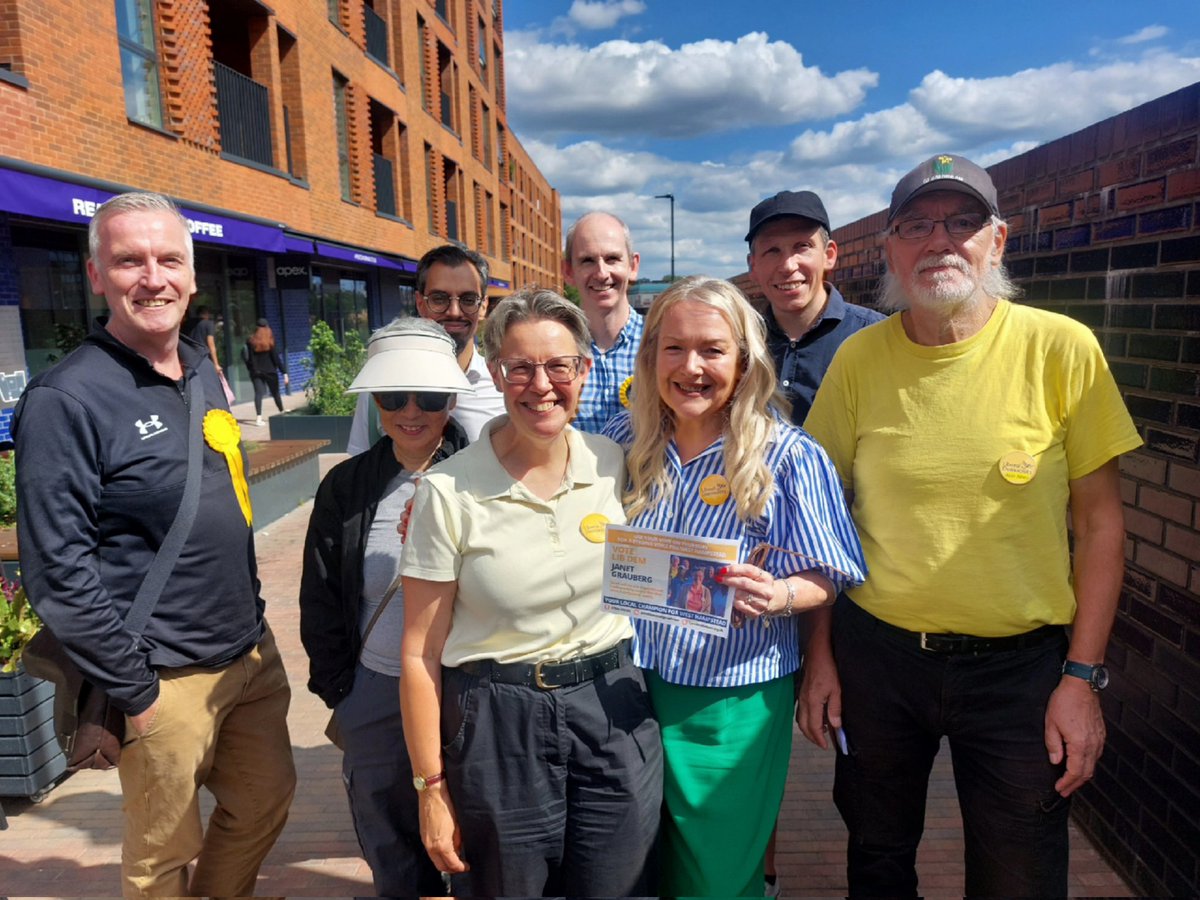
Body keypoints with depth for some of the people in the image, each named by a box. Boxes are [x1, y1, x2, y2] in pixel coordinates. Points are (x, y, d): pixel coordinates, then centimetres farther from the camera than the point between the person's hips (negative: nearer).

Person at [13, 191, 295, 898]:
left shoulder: (204, 371, 6)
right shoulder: (66, 400, -17)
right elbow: (58, 571, -18)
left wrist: (254, 619, 15)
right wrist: (133, 692, -14)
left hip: (253, 653, 7)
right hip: (167, 680, -7)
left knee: (267, 801, 22)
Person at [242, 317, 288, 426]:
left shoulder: (250, 341, 2)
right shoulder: (270, 341, -6)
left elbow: (248, 358, 1)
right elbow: (276, 358, -8)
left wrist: (251, 369, 12)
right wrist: (284, 372, -7)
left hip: (256, 372, 2)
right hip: (270, 371, -2)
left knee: (258, 393, -4)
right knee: (275, 392, 11)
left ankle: (259, 417, -17)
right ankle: (282, 413, 23)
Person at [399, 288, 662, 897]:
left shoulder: (616, 465, -4)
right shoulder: (448, 491, -13)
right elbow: (421, 654, -7)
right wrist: (432, 788, -4)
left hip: (614, 714, 3)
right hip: (499, 726, -2)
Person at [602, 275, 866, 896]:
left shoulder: (788, 457, -11)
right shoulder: (622, 443, -1)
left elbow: (825, 579, -7)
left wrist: (775, 596, -26)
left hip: (730, 702, -3)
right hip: (627, 683, 3)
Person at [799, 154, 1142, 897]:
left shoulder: (1062, 349, -9)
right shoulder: (859, 358, -4)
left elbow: (1101, 520, -4)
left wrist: (1083, 675, -7)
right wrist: (820, 654, 2)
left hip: (1020, 664, -1)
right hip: (876, 652, 2)